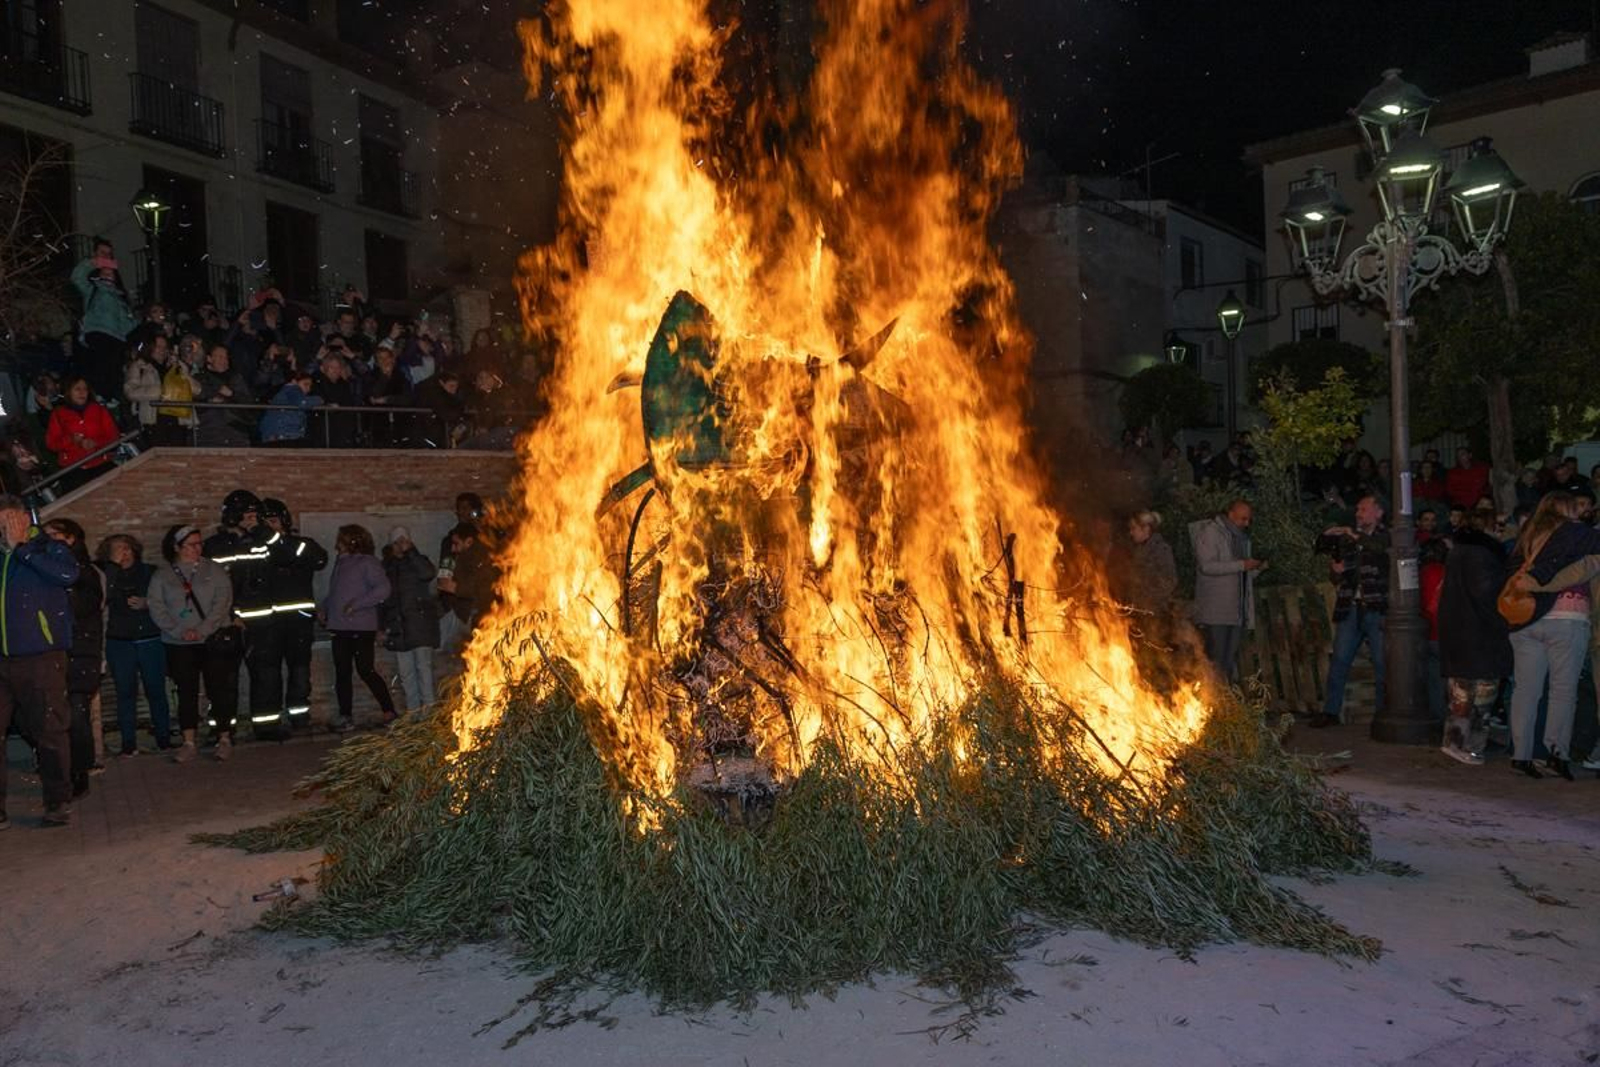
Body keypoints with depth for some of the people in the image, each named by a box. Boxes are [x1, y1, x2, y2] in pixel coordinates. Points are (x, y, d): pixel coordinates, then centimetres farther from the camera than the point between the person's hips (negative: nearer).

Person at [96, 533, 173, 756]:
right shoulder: (108, 575, 6)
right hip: (120, 643, 0)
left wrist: (147, 604, -9)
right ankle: (129, 744, 6)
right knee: (125, 692, 0)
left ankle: (164, 738, 10)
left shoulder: (150, 572, 8)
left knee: (156, 690, 0)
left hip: (151, 640, 0)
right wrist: (114, 565, -12)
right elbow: (108, 598, -15)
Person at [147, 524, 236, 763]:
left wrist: (202, 630, -14)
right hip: (179, 645, 1)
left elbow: (222, 602, -4)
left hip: (214, 640, -1)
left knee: (219, 689, -1)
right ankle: (189, 743, 9)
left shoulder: (214, 570, 5)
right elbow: (157, 609, 0)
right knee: (186, 692, 4)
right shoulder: (161, 576, 8)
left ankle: (224, 739, 8)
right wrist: (180, 632, -13)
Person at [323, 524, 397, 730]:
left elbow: (383, 589, -18)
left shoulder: (367, 563, -7)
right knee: (341, 672, 8)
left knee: (365, 670, -9)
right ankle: (344, 715, 15)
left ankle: (389, 711, -1)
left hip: (361, 627, -8)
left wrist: (356, 604, -20)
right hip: (340, 627, 8)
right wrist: (325, 609, 11)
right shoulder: (341, 562, 18)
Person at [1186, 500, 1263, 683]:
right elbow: (1207, 566, -16)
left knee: (1232, 659, 8)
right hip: (1216, 611, -7)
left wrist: (1256, 568, 4)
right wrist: (1241, 565, -17)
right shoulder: (1210, 532, -4)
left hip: (1237, 610, 7)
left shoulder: (1241, 536, 21)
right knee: (1216, 661, -9)